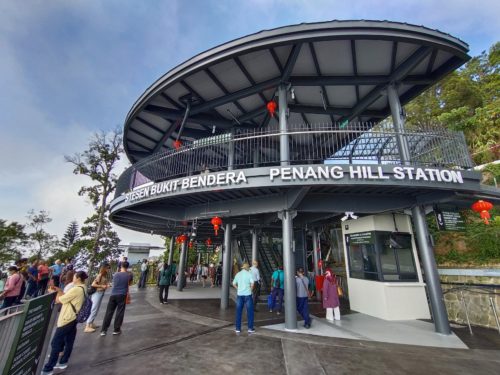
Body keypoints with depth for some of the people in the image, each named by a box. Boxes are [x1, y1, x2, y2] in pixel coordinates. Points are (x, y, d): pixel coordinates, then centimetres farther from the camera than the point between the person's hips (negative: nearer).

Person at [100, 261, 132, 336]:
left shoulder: (116, 274, 0)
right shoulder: (129, 275, -4)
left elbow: (114, 282, 18)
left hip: (113, 295, 2)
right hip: (122, 295, -2)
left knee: (109, 312, 9)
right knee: (120, 312, 7)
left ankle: (103, 330, 12)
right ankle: (116, 330, 14)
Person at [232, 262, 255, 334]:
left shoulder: (238, 274, 7)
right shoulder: (249, 273, -5)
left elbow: (234, 284, 11)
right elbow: (252, 283, -15)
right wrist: (251, 289, 0)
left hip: (239, 294, 4)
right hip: (247, 294, -3)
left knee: (238, 312, 11)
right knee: (250, 311, 9)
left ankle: (238, 328, 17)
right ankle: (250, 328, 13)